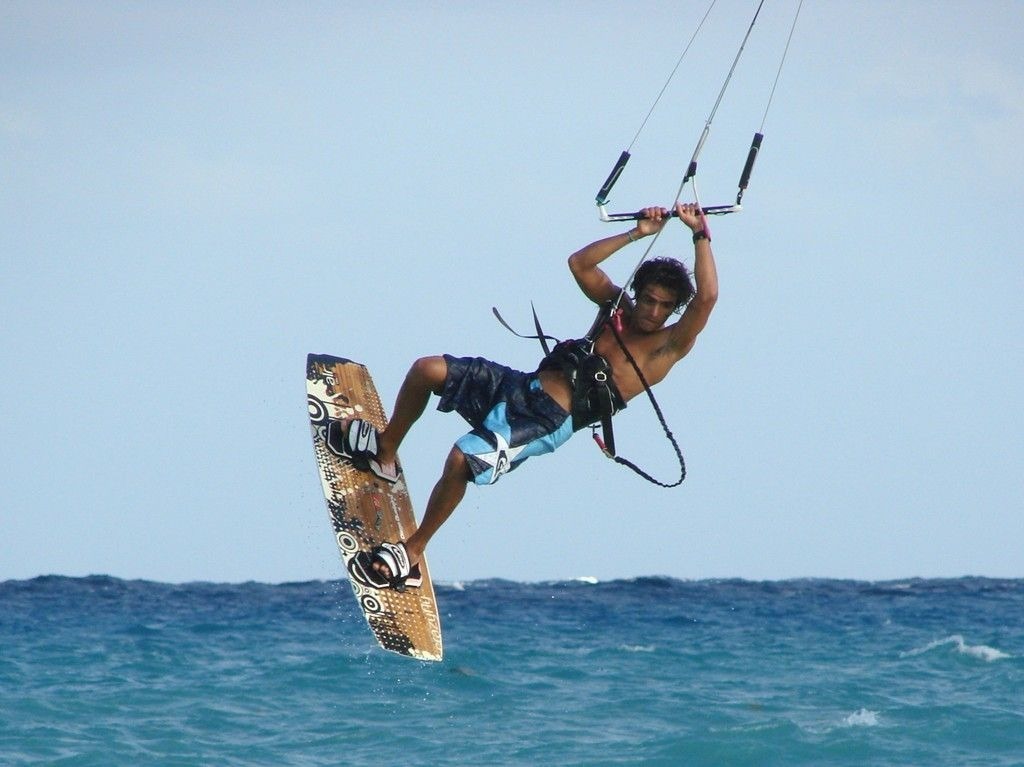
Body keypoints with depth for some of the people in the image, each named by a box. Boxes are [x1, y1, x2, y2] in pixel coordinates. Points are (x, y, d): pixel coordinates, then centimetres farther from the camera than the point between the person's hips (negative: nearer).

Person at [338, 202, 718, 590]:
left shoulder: (669, 347, -3)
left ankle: (412, 555, -13)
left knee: (462, 459, -27)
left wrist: (700, 235, -16)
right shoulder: (618, 307, 17)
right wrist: (638, 234, 10)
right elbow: (580, 263, 15)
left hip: (550, 421, -8)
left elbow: (706, 297, -17)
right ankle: (385, 451, 22)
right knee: (427, 370, 0)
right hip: (523, 386, 8)